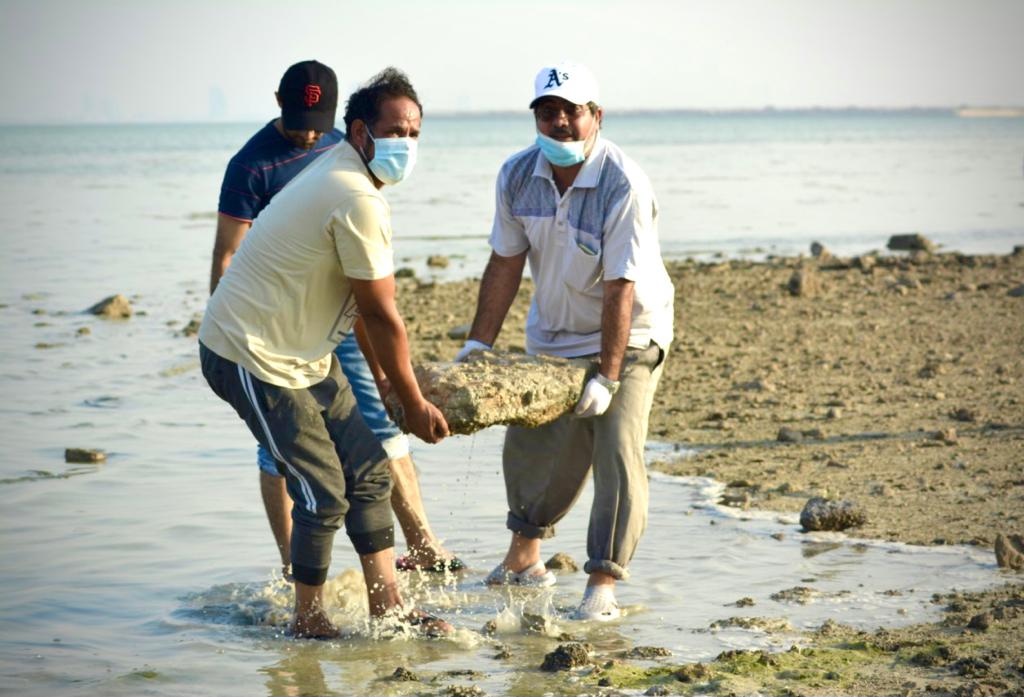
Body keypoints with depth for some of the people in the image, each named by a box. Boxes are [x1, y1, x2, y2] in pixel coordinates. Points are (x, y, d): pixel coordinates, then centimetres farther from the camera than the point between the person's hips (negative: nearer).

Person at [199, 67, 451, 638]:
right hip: (253, 358, -11)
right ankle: (309, 620, 11)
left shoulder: (339, 174, 10)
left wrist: (383, 376, 19)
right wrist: (414, 403, -9)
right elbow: (382, 315, -18)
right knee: (324, 492, -6)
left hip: (303, 354, 11)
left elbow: (362, 303, 17)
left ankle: (387, 606, 17)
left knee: (368, 471, 10)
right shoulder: (359, 201, -23)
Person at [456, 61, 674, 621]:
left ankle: (603, 584, -9)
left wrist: (607, 378, -29)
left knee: (617, 453, -16)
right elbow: (505, 264, -1)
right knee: (531, 446, 12)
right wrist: (478, 343, -4)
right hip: (551, 337, 5)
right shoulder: (517, 175, -9)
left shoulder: (624, 186, -26)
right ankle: (523, 555, 37)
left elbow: (620, 288, -28)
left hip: (627, 338, -5)